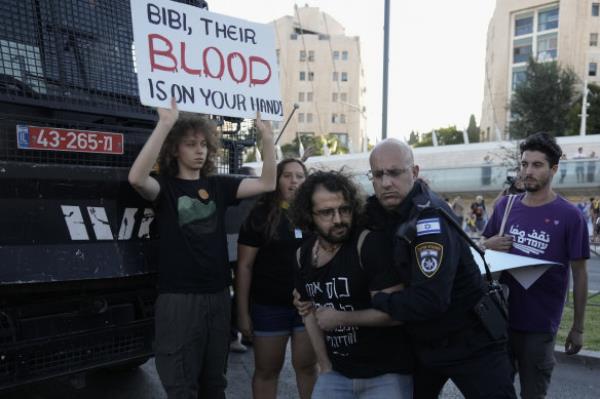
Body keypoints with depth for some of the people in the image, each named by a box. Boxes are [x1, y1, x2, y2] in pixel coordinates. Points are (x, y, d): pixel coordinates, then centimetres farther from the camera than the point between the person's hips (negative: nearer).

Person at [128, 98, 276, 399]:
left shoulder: (218, 185, 8)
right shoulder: (165, 185, -3)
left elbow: (267, 184, 0)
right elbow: (136, 179, -26)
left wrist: (267, 137, -13)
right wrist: (165, 124, -33)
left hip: (218, 296, 5)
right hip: (178, 298, -4)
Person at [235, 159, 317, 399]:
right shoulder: (261, 215, -5)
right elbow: (244, 265, -5)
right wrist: (243, 312, -8)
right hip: (269, 306, -2)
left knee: (307, 366, 14)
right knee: (266, 370, 13)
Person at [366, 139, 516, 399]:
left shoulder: (430, 218, -28)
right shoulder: (379, 212, -4)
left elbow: (429, 300, -34)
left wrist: (377, 300, -21)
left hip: (470, 343, -7)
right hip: (422, 344, 8)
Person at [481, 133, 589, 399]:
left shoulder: (569, 216, -9)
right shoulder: (505, 205, 2)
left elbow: (579, 273, -4)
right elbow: (482, 246, 12)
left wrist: (578, 328, -2)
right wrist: (490, 244, -12)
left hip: (539, 326, -3)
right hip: (501, 317, 4)